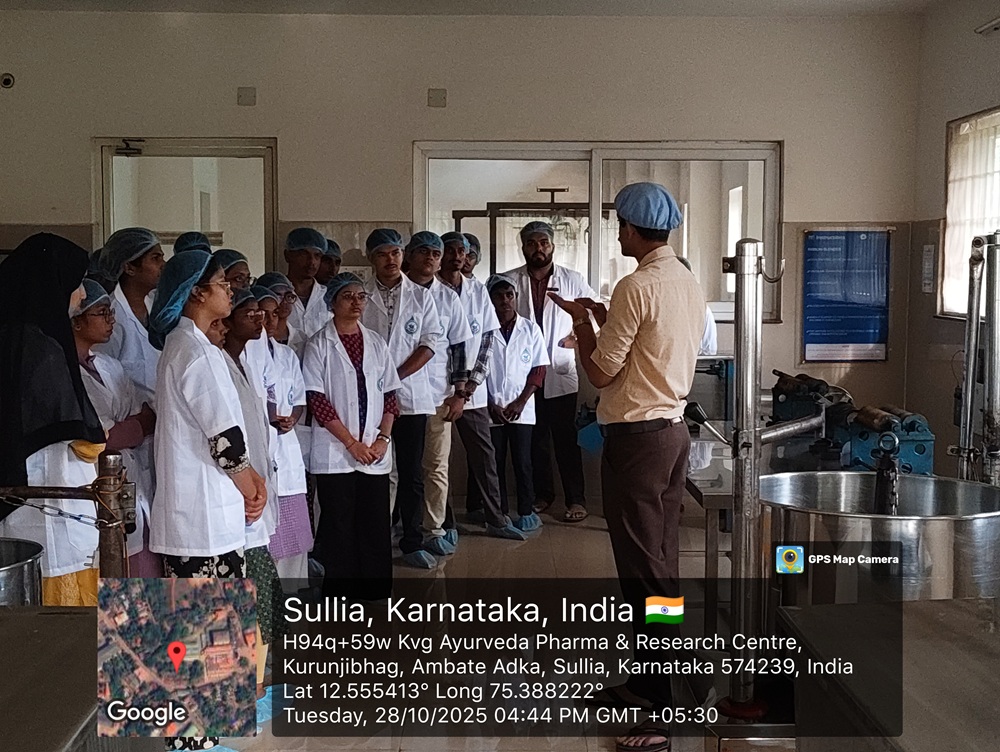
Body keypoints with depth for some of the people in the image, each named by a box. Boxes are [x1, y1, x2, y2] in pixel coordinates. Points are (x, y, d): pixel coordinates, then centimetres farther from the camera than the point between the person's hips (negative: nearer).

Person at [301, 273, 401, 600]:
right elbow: (316, 400, -8)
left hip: (375, 453, 4)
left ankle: (374, 594, 16)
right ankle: (340, 595, 11)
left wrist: (383, 438, -3)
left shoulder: (376, 343, 11)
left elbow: (389, 395, 11)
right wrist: (351, 443, -11)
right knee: (338, 527, 1)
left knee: (375, 524, 5)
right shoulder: (319, 344, -2)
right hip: (335, 453, -4)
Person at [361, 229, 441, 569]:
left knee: (411, 473, 5)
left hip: (410, 395, 1)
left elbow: (430, 343, 1)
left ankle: (412, 543, 14)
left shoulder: (421, 296, 7)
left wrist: (396, 375, -10)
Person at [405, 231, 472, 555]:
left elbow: (458, 348, 8)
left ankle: (436, 528, 16)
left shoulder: (448, 299, 8)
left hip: (437, 395, 2)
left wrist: (459, 393, 2)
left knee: (436, 466, 7)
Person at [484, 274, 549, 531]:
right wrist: (490, 405, -5)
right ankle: (499, 514, 15)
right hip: (491, 410, 0)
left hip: (522, 409, 0)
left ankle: (526, 512, 11)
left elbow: (539, 369, 2)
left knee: (522, 462, 0)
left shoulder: (530, 328, 1)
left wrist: (520, 403, -6)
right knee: (495, 463, 6)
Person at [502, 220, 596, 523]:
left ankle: (576, 499, 5)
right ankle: (543, 494, 24)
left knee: (566, 439, 0)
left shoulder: (572, 280, 2)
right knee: (535, 438, 11)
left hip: (560, 373, -1)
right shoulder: (509, 280, 1)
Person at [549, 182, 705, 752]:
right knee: (662, 563, 15)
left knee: (644, 570, -5)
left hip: (636, 437, -9)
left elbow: (601, 373, -12)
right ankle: (649, 682, 28)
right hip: (674, 429, 9)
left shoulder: (637, 287, -17)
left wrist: (583, 322, 3)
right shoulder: (689, 284, 10)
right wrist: (607, 320, 18)